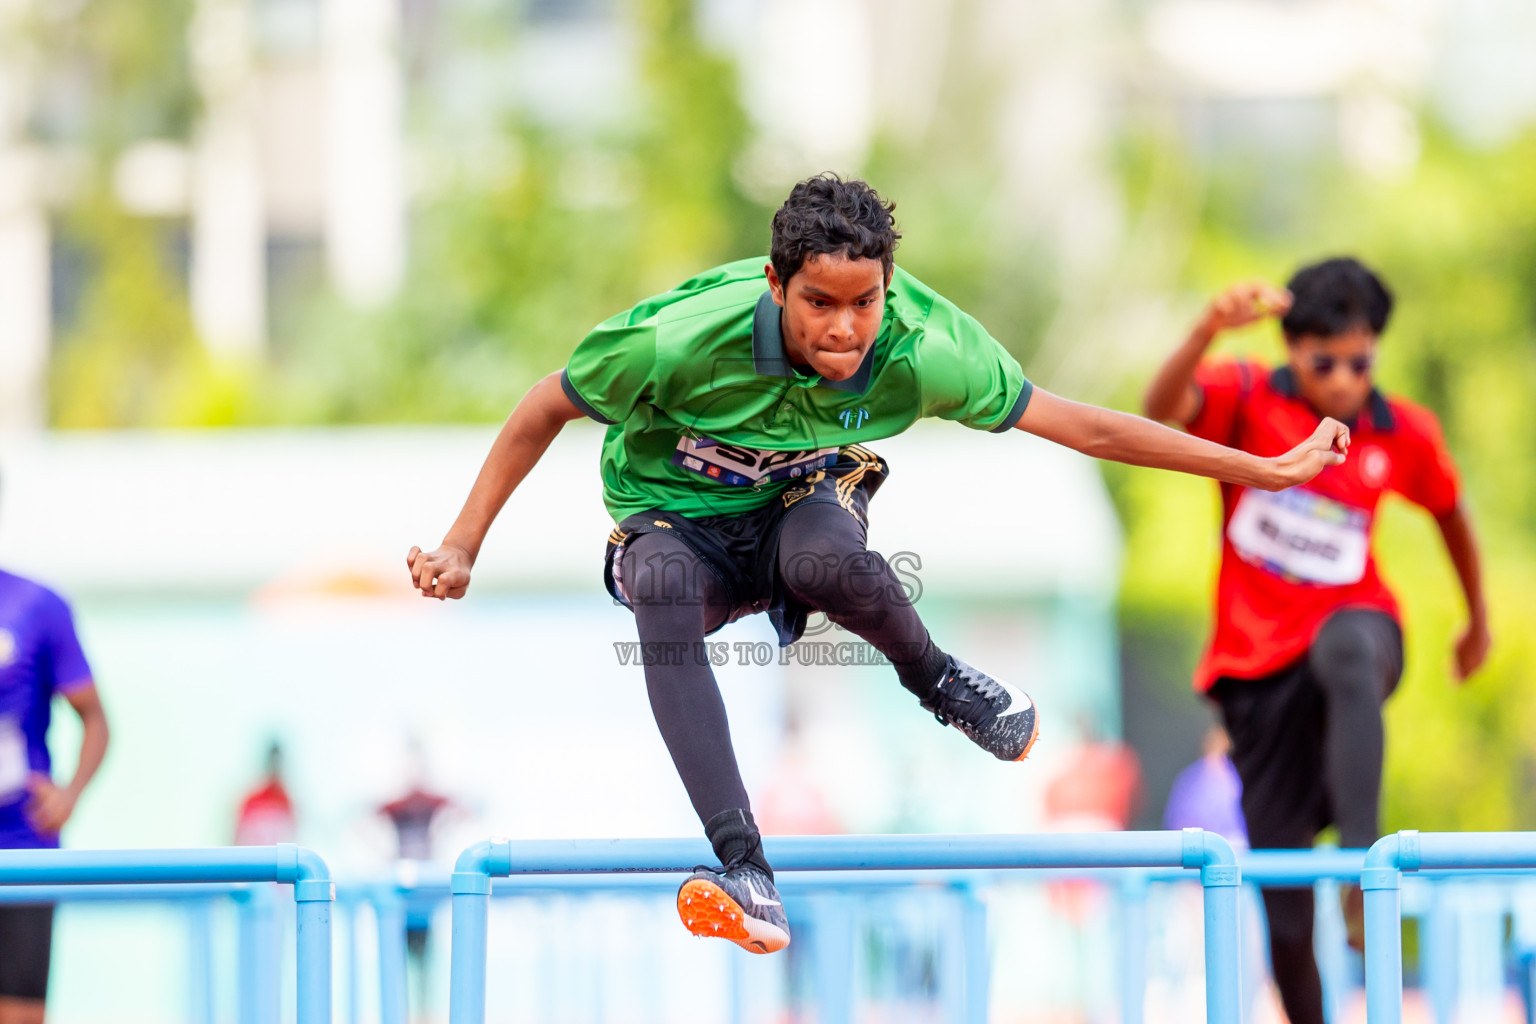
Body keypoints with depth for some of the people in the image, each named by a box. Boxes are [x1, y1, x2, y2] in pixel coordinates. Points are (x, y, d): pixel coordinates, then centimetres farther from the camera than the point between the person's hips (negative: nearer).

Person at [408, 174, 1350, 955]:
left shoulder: (918, 353, -25)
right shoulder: (688, 340, -32)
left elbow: (1083, 427, -16)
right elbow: (547, 408, -14)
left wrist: (1267, 471, -14)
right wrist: (463, 545, -14)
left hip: (806, 497, 1)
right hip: (678, 520, -1)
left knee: (825, 560, -39)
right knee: (662, 588, -39)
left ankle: (935, 677, -4)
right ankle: (744, 872, -45)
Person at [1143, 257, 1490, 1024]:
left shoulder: (1406, 434, -1)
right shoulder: (1248, 399, -7)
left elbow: (1450, 513, 19)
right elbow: (1163, 407, -28)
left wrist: (1479, 622, 28)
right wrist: (1211, 328, -47)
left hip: (1353, 621, -1)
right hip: (1258, 655, 1)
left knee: (1351, 656, -41)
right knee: (1277, 867, -1)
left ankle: (1362, 863, -51)